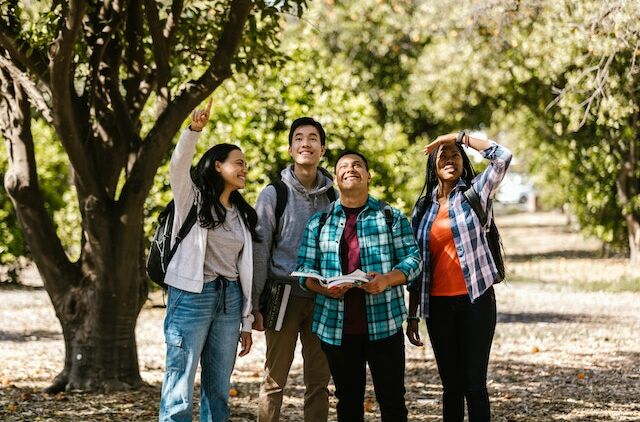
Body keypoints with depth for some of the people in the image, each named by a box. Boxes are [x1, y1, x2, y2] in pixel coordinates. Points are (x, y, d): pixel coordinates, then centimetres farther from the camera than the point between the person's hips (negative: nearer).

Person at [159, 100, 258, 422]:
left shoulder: (242, 215, 18)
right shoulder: (193, 199, 2)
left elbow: (244, 270, 17)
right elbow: (179, 165, -19)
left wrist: (246, 322, 14)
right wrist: (194, 130, -36)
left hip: (230, 301, 6)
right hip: (192, 297, -6)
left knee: (218, 390, 8)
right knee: (180, 392, -9)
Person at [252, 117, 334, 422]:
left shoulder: (333, 196, 8)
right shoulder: (274, 194, -1)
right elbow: (259, 251, -2)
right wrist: (255, 305, -6)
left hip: (323, 297, 3)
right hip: (284, 296, -3)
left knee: (319, 382, 6)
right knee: (274, 381, -1)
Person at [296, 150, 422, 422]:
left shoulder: (392, 217, 6)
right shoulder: (319, 222, 10)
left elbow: (412, 259, 2)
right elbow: (305, 268, 7)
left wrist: (387, 280, -18)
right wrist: (324, 288, -14)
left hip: (384, 324, -2)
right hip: (336, 326, 2)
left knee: (391, 398, 1)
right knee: (348, 400, 10)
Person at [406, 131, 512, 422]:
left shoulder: (475, 193, 3)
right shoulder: (424, 208, 12)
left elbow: (503, 157, -13)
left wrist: (459, 137, -9)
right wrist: (412, 315, 9)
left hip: (475, 300, -3)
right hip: (438, 305, 3)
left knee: (474, 384, -4)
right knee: (451, 384, 9)